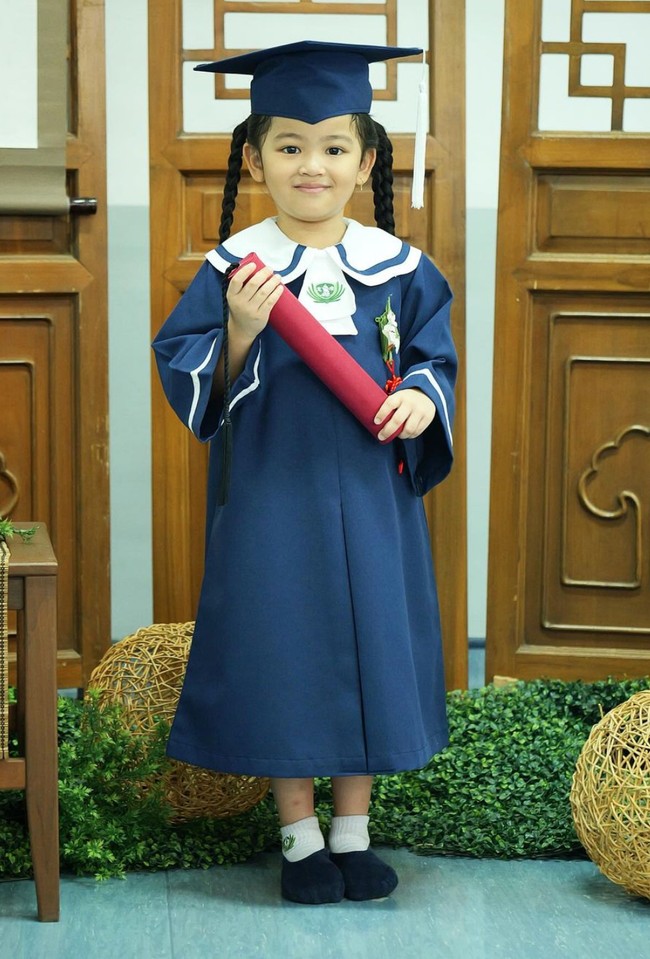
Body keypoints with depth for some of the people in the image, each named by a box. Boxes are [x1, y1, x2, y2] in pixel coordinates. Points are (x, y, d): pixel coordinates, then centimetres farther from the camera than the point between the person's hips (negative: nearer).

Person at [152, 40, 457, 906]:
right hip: (271, 499, -2)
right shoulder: (234, 267, -4)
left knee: (368, 650, 7)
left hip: (369, 498, 2)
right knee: (282, 656, 3)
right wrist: (239, 333, -22)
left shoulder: (397, 268, 2)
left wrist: (422, 397, -10)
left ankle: (353, 835, 22)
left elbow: (433, 356, 11)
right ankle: (300, 838, 19)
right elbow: (191, 385, -4)